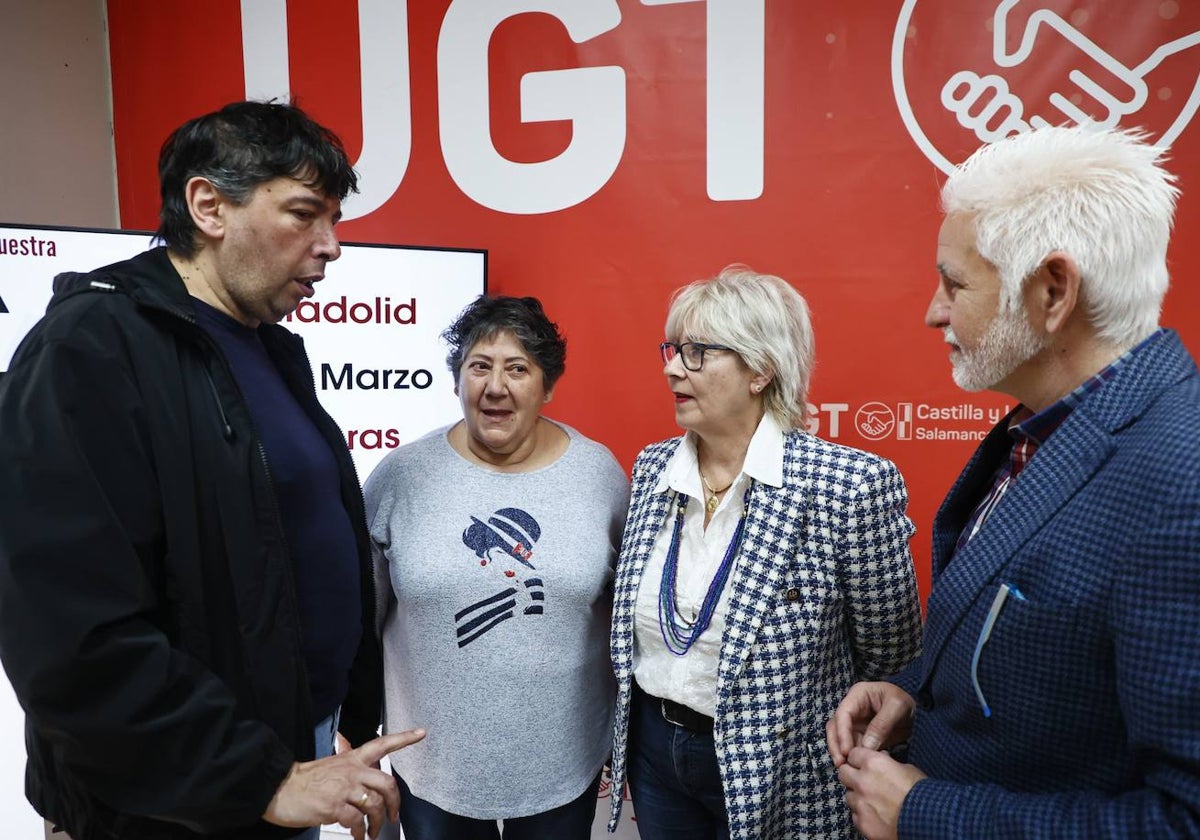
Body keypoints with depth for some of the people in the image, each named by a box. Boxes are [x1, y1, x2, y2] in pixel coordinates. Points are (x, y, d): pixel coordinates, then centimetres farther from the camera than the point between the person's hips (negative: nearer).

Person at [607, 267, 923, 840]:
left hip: (777, 775, -4)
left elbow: (889, 663, -10)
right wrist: (629, 736, 12)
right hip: (653, 749, 5)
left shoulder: (851, 485, -20)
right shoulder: (652, 469, -3)